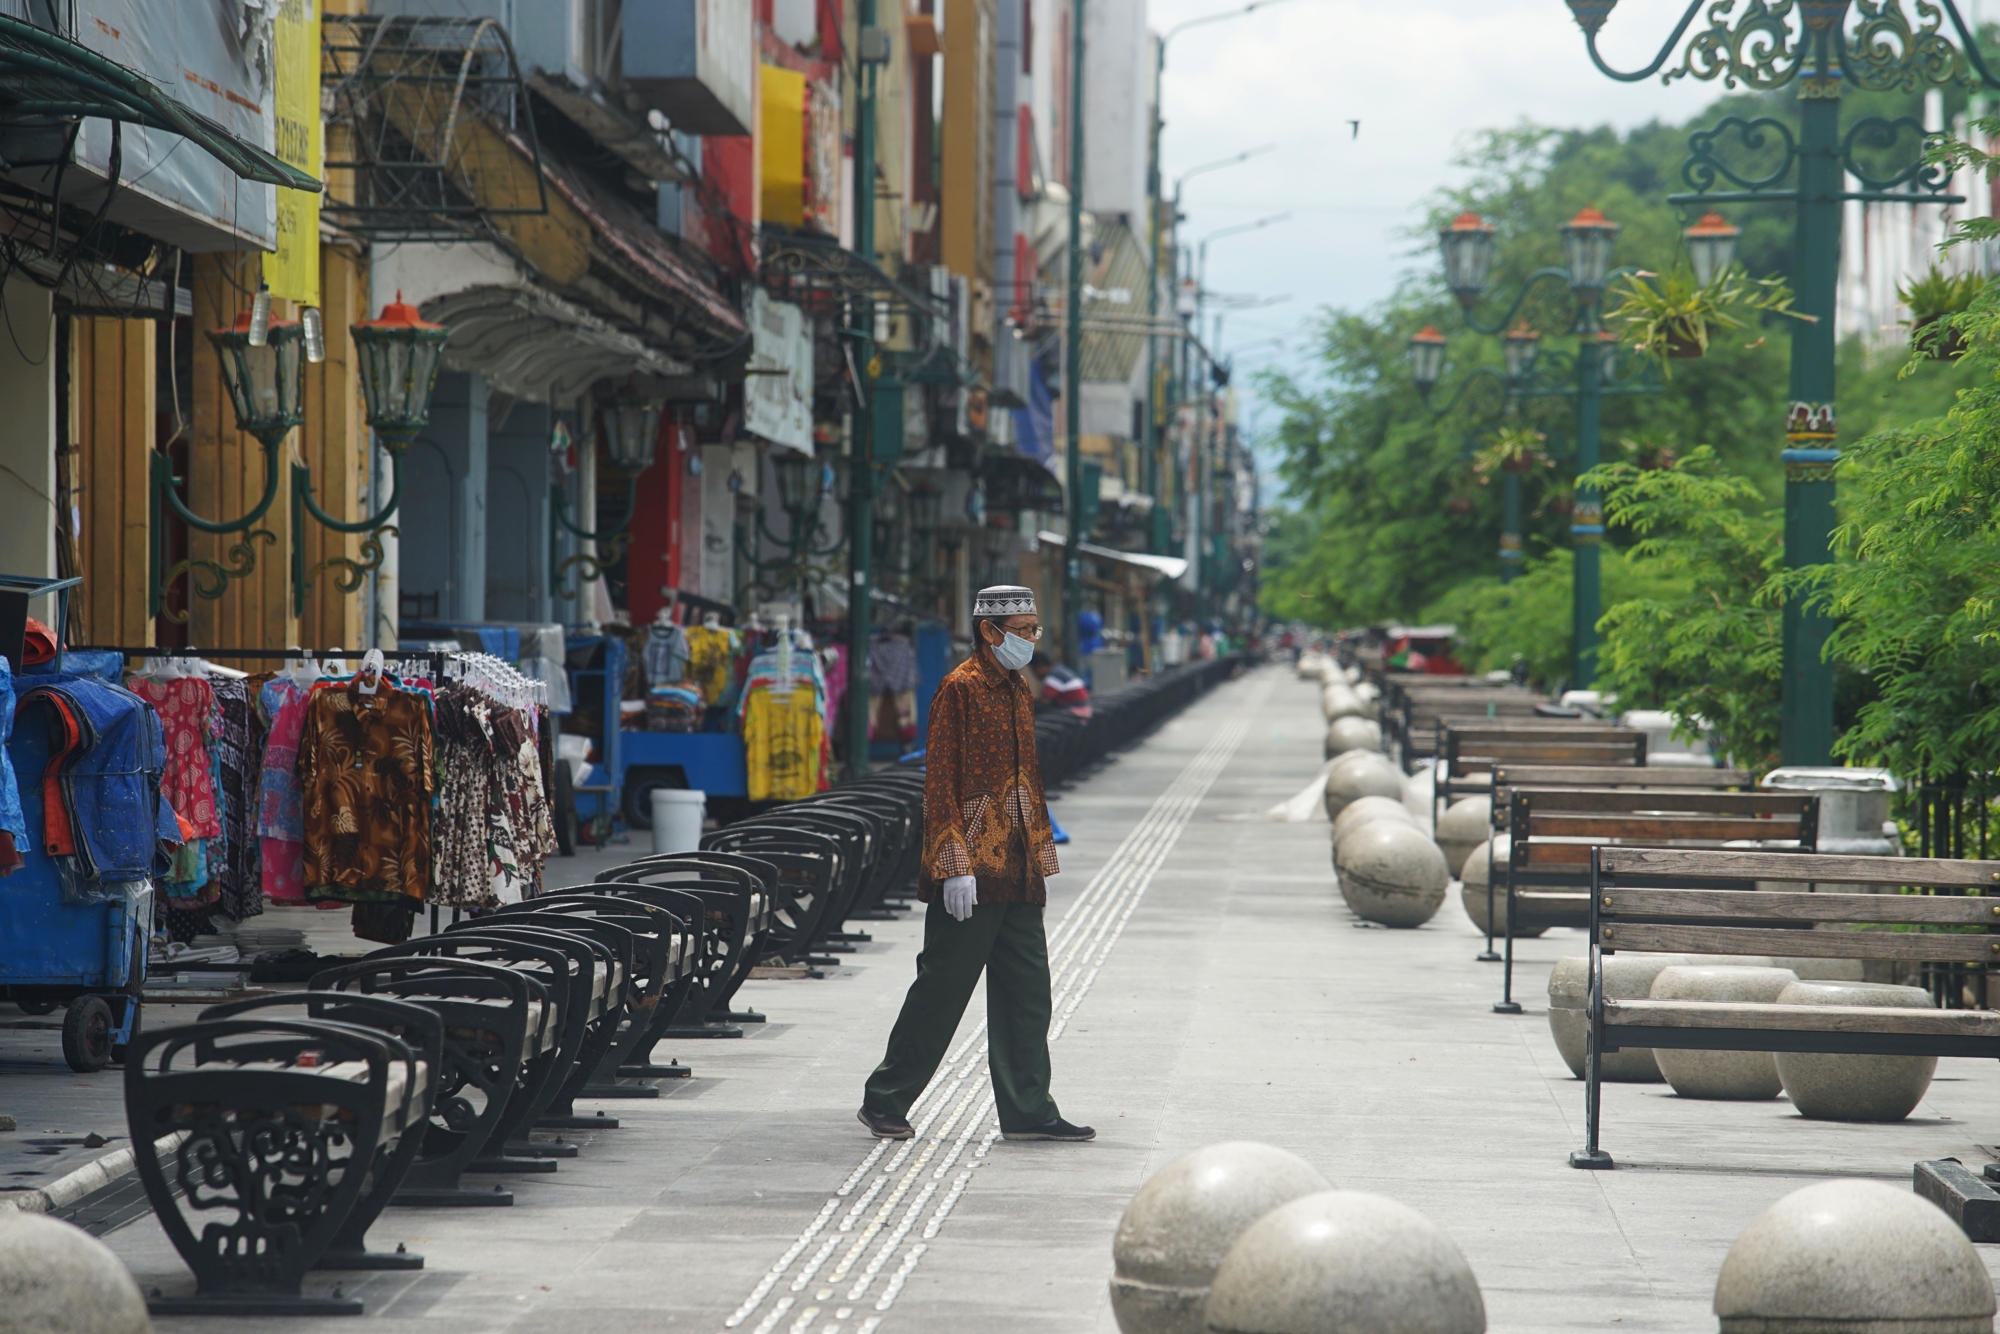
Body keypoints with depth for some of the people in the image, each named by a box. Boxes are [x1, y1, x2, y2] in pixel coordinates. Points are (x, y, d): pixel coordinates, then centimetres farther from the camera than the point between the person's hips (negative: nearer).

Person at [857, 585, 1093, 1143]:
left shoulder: (1020, 693, 15)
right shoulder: (959, 689, -10)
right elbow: (941, 783, -14)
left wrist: (1041, 857, 18)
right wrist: (954, 866, -18)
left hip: (1018, 875, 8)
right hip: (972, 876, -8)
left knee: (1026, 992, 7)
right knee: (941, 988, -2)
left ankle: (1028, 1111, 11)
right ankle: (884, 1102, 8)